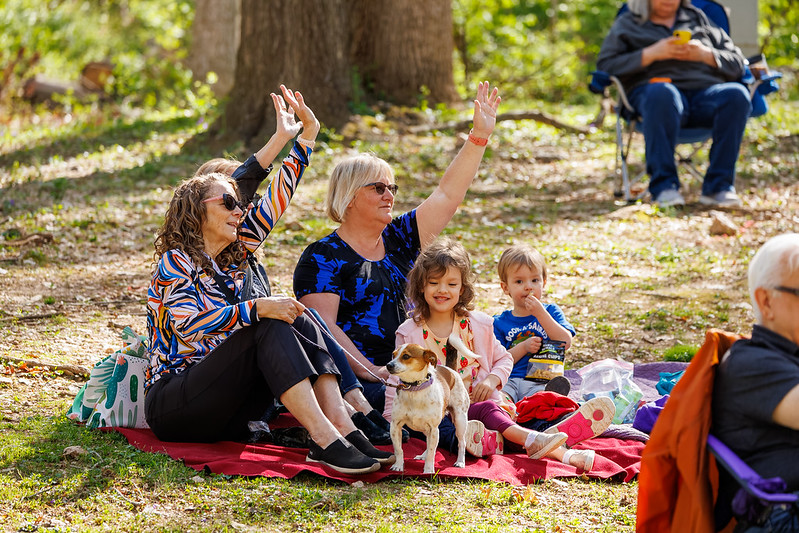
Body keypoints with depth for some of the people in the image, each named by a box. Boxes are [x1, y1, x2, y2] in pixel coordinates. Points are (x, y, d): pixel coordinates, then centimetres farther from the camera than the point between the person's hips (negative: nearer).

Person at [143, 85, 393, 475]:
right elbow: (188, 322, -23)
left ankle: (339, 425, -29)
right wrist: (258, 309, -29)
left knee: (300, 322, -11)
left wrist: (306, 136, 17)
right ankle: (323, 438, -37)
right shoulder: (175, 262, -5)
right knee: (272, 329, -26)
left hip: (221, 418, 7)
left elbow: (271, 205, 17)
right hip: (172, 407, -7)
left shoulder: (229, 260, 16)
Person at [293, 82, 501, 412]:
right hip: (353, 378, -6)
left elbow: (448, 195, 17)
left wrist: (479, 136, 10)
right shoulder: (322, 258, -2)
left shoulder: (398, 239, 18)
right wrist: (369, 371, -22)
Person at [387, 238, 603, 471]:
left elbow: (504, 359, 20)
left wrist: (493, 379, -1)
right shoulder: (410, 333, 3)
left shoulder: (478, 324, 10)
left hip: (476, 404, 2)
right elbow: (399, 378, 5)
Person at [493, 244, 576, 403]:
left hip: (542, 381, 0)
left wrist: (540, 313, -6)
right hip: (509, 382, 0)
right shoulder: (499, 322, 16)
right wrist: (524, 347, -7)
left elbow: (566, 342, -2)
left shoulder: (551, 311, 17)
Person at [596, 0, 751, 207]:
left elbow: (737, 63, 22)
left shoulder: (698, 18, 29)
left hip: (706, 91, 3)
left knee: (737, 95, -32)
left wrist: (705, 55, 3)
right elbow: (605, 65, 5)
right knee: (661, 94, -41)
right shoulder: (627, 23, 21)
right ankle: (664, 186, -39)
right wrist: (651, 54, -5)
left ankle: (718, 187, -31)